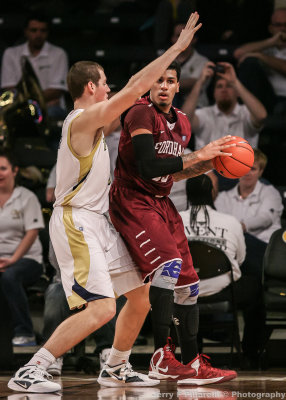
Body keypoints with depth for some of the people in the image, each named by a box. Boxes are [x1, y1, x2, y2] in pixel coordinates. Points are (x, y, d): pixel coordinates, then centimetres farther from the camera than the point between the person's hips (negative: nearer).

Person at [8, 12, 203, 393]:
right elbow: (135, 88, -19)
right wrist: (177, 48, -15)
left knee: (142, 295, 13)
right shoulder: (83, 119, -14)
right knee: (101, 308, -20)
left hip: (97, 221, 10)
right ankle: (28, 373, -16)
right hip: (75, 222, -10)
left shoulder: (92, 121, 14)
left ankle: (116, 369, 28)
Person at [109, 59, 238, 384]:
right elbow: (148, 167, -26)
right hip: (132, 201, -9)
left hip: (160, 202, 9)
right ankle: (161, 358, -25)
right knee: (169, 262, -26)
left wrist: (210, 164, 6)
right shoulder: (141, 114, -15)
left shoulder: (181, 123, 11)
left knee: (187, 281, 7)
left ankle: (192, 364, 17)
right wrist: (198, 155, -24)